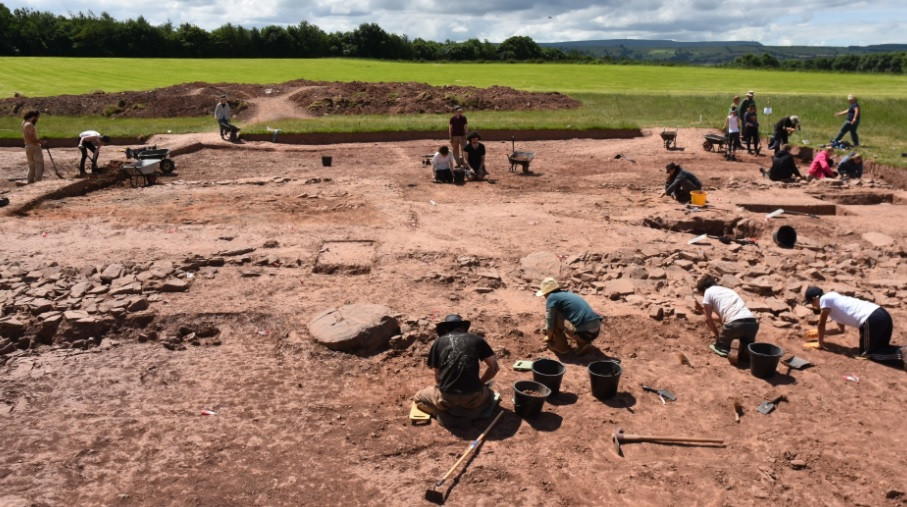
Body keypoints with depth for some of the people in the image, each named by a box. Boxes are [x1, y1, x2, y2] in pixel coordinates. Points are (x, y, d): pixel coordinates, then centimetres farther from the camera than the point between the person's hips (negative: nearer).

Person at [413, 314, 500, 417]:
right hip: (473, 397, 1)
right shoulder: (477, 339, 9)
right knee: (490, 393, 36)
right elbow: (494, 367, 13)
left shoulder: (438, 342, 8)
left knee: (418, 398, 28)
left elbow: (437, 376, 10)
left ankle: (447, 410, 3)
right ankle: (469, 410, 6)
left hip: (447, 397, -1)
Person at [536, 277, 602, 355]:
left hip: (583, 333, -8)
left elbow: (550, 324, 1)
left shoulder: (551, 297, 0)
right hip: (596, 330, 8)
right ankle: (583, 343, 17)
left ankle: (561, 347, 12)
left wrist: (549, 337, 21)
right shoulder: (568, 293, 24)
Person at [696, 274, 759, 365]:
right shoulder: (727, 290, 33)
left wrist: (716, 333, 27)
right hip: (752, 323, 6)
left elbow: (708, 319, 12)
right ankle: (745, 348, -3)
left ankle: (732, 348, -12)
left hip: (735, 323, -6)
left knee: (718, 346, 19)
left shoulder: (708, 291, 13)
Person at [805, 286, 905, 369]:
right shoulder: (833, 300, 29)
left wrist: (820, 342, 19)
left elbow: (821, 324, 6)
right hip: (883, 315, 9)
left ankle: (901, 352, -12)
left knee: (866, 352, 6)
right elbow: (841, 330, 37)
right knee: (881, 347, 25)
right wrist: (823, 332, 44)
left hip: (871, 320, -9)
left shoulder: (825, 299, 2)